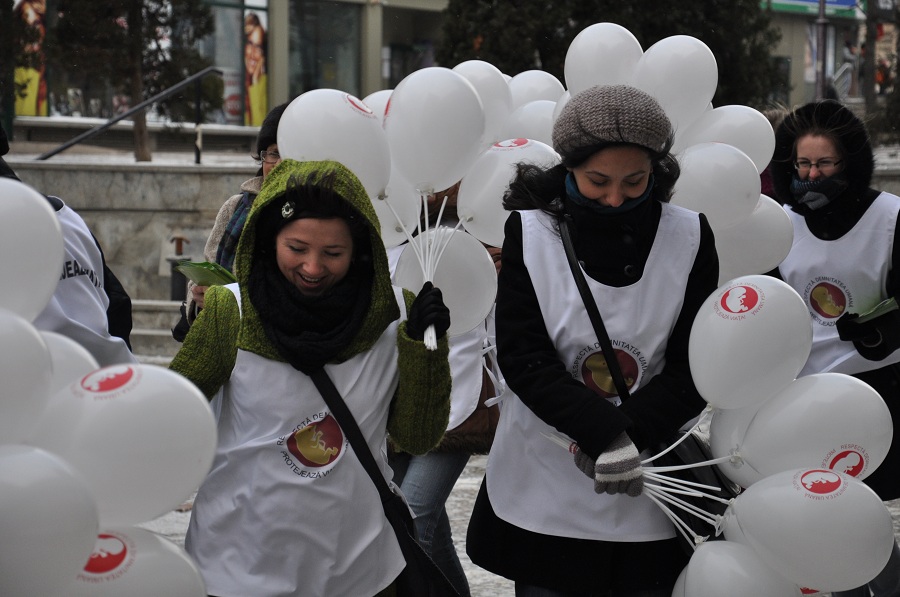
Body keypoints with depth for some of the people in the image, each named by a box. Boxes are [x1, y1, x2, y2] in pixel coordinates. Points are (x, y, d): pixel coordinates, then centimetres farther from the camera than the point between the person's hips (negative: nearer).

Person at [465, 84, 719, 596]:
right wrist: (605, 433, -26)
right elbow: (523, 359, -13)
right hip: (544, 492, -1)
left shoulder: (689, 237, -3)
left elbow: (695, 367, -5)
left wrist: (631, 433, -21)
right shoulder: (531, 233, -5)